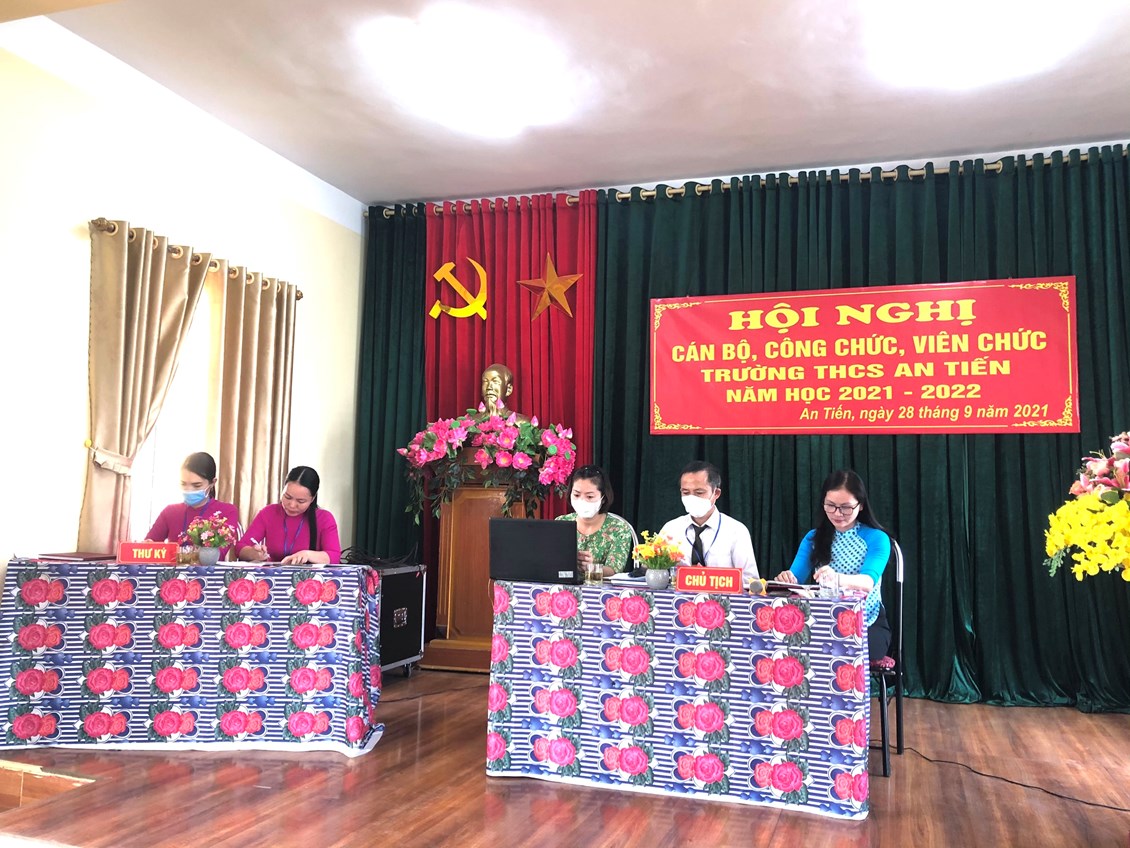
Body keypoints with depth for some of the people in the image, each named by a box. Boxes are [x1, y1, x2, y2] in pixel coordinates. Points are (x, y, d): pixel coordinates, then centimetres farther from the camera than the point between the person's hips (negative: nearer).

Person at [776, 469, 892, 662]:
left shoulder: (877, 538, -5)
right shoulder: (813, 537, 7)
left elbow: (868, 582, -23)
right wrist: (787, 579, -31)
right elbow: (795, 578, -5)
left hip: (867, 626, -3)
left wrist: (837, 578, -46)